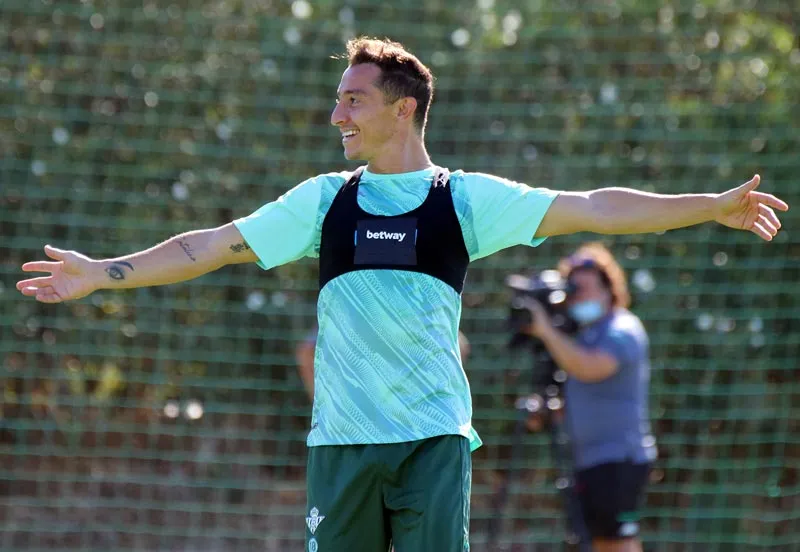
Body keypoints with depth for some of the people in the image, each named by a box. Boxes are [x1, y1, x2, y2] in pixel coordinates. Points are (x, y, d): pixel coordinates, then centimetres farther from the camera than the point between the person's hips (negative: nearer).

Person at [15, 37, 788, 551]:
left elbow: (589, 208, -2)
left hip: (434, 436, -2)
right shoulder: (324, 201, 9)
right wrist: (102, 273, 6)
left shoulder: (465, 198, 3)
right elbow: (213, 246, 11)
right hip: (341, 438, 2)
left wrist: (711, 206, -9)